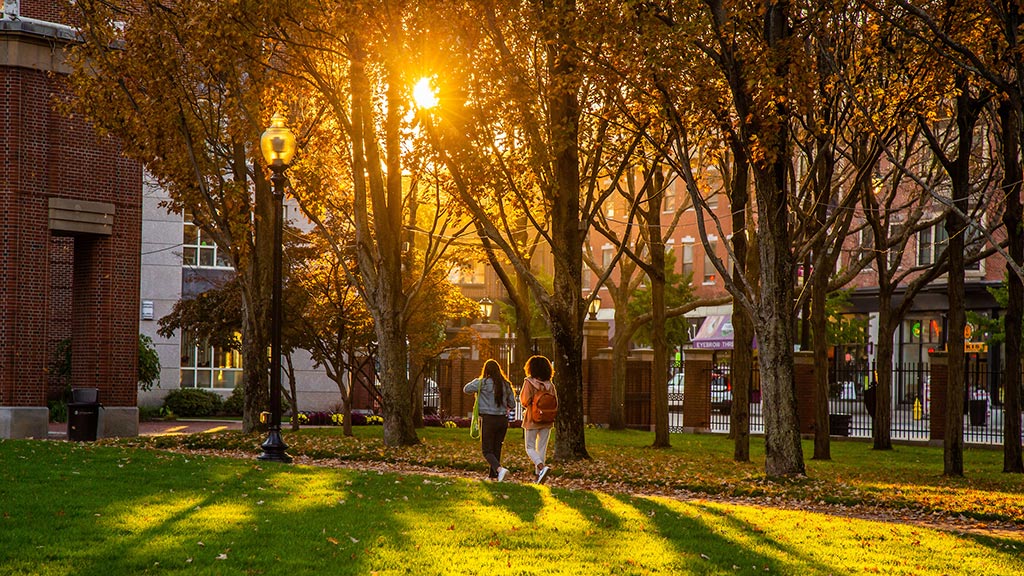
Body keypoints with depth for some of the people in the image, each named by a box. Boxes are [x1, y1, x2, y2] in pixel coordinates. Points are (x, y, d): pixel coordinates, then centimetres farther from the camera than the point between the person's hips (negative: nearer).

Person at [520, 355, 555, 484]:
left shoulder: (529, 383, -12)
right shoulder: (550, 385, 1)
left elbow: (525, 401, -16)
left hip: (532, 420, -4)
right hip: (547, 420, 4)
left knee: (530, 448, 4)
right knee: (542, 448, 12)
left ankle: (542, 467, -20)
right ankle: (539, 475, 12)